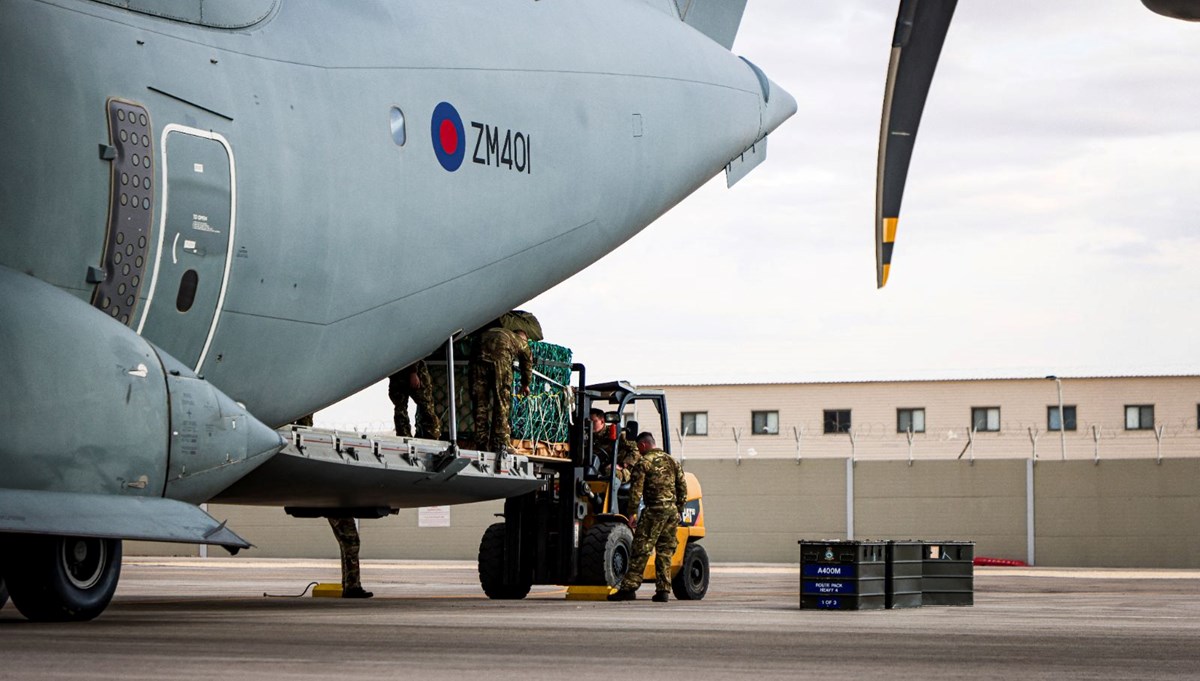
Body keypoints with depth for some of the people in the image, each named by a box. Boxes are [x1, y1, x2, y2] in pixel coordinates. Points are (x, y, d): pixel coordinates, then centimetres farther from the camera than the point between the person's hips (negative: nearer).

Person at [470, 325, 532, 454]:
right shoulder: (522, 342, 32)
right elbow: (527, 365, 44)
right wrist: (525, 385, 61)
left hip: (479, 356, 4)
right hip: (500, 356, -4)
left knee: (480, 403, 9)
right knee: (502, 403, 4)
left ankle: (481, 444, 8)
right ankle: (500, 445, -1)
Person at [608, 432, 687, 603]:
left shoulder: (643, 463, -3)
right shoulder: (671, 461, 16)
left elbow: (636, 490, -8)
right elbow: (683, 488, 17)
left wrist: (632, 513, -3)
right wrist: (679, 510, 21)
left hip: (654, 511, -6)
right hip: (672, 511, 6)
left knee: (641, 550, -5)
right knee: (665, 551, 9)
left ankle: (629, 588, -7)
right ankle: (663, 590, 5)